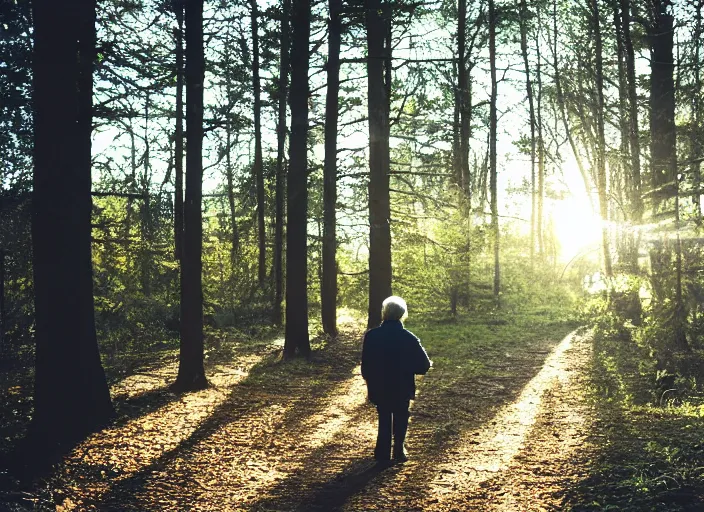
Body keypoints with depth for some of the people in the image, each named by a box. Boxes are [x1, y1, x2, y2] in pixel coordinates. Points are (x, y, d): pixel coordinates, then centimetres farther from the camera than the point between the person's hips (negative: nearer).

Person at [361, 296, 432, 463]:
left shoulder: (371, 335, -11)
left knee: (384, 419, 18)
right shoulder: (408, 338, -16)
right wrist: (409, 368, 11)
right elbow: (423, 365, -10)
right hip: (402, 388, -1)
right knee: (400, 419, 18)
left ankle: (383, 453, 17)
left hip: (379, 388, 2)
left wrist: (370, 381, 13)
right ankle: (399, 452, 21)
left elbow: (365, 364, -3)